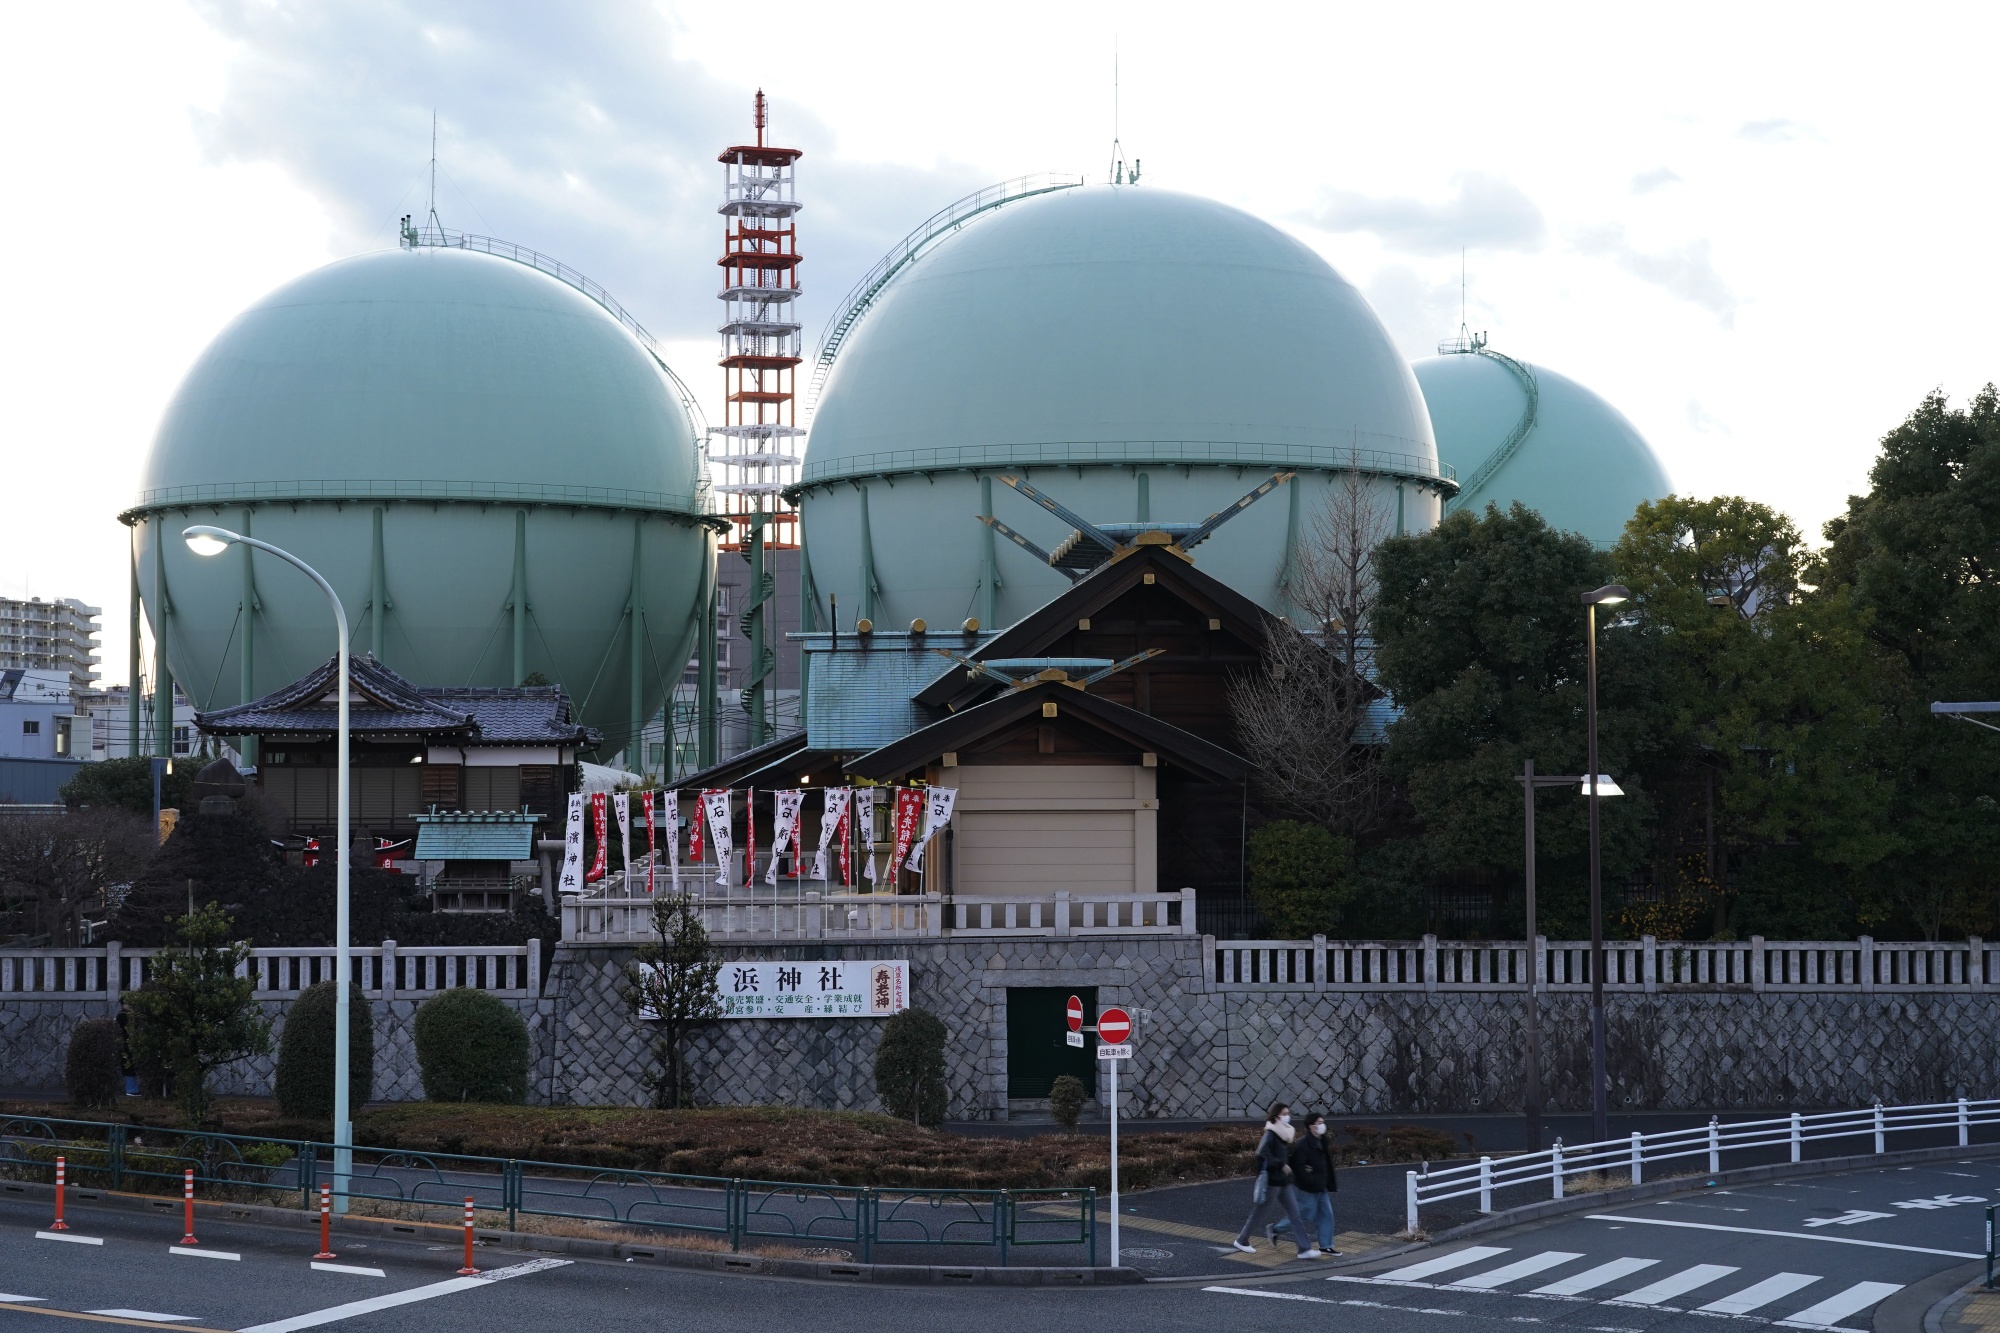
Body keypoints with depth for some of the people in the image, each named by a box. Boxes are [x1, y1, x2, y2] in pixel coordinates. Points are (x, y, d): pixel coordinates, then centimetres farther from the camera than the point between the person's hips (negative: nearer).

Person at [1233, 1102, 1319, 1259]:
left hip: (1284, 1182, 8)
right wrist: (1281, 1165, -30)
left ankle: (1305, 1249, -2)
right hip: (1271, 1181, -8)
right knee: (1260, 1213, 6)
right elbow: (1263, 1152, -31)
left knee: (1294, 1215, 1)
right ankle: (1241, 1240, 25)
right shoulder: (1270, 1134, -15)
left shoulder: (1286, 1134, 10)